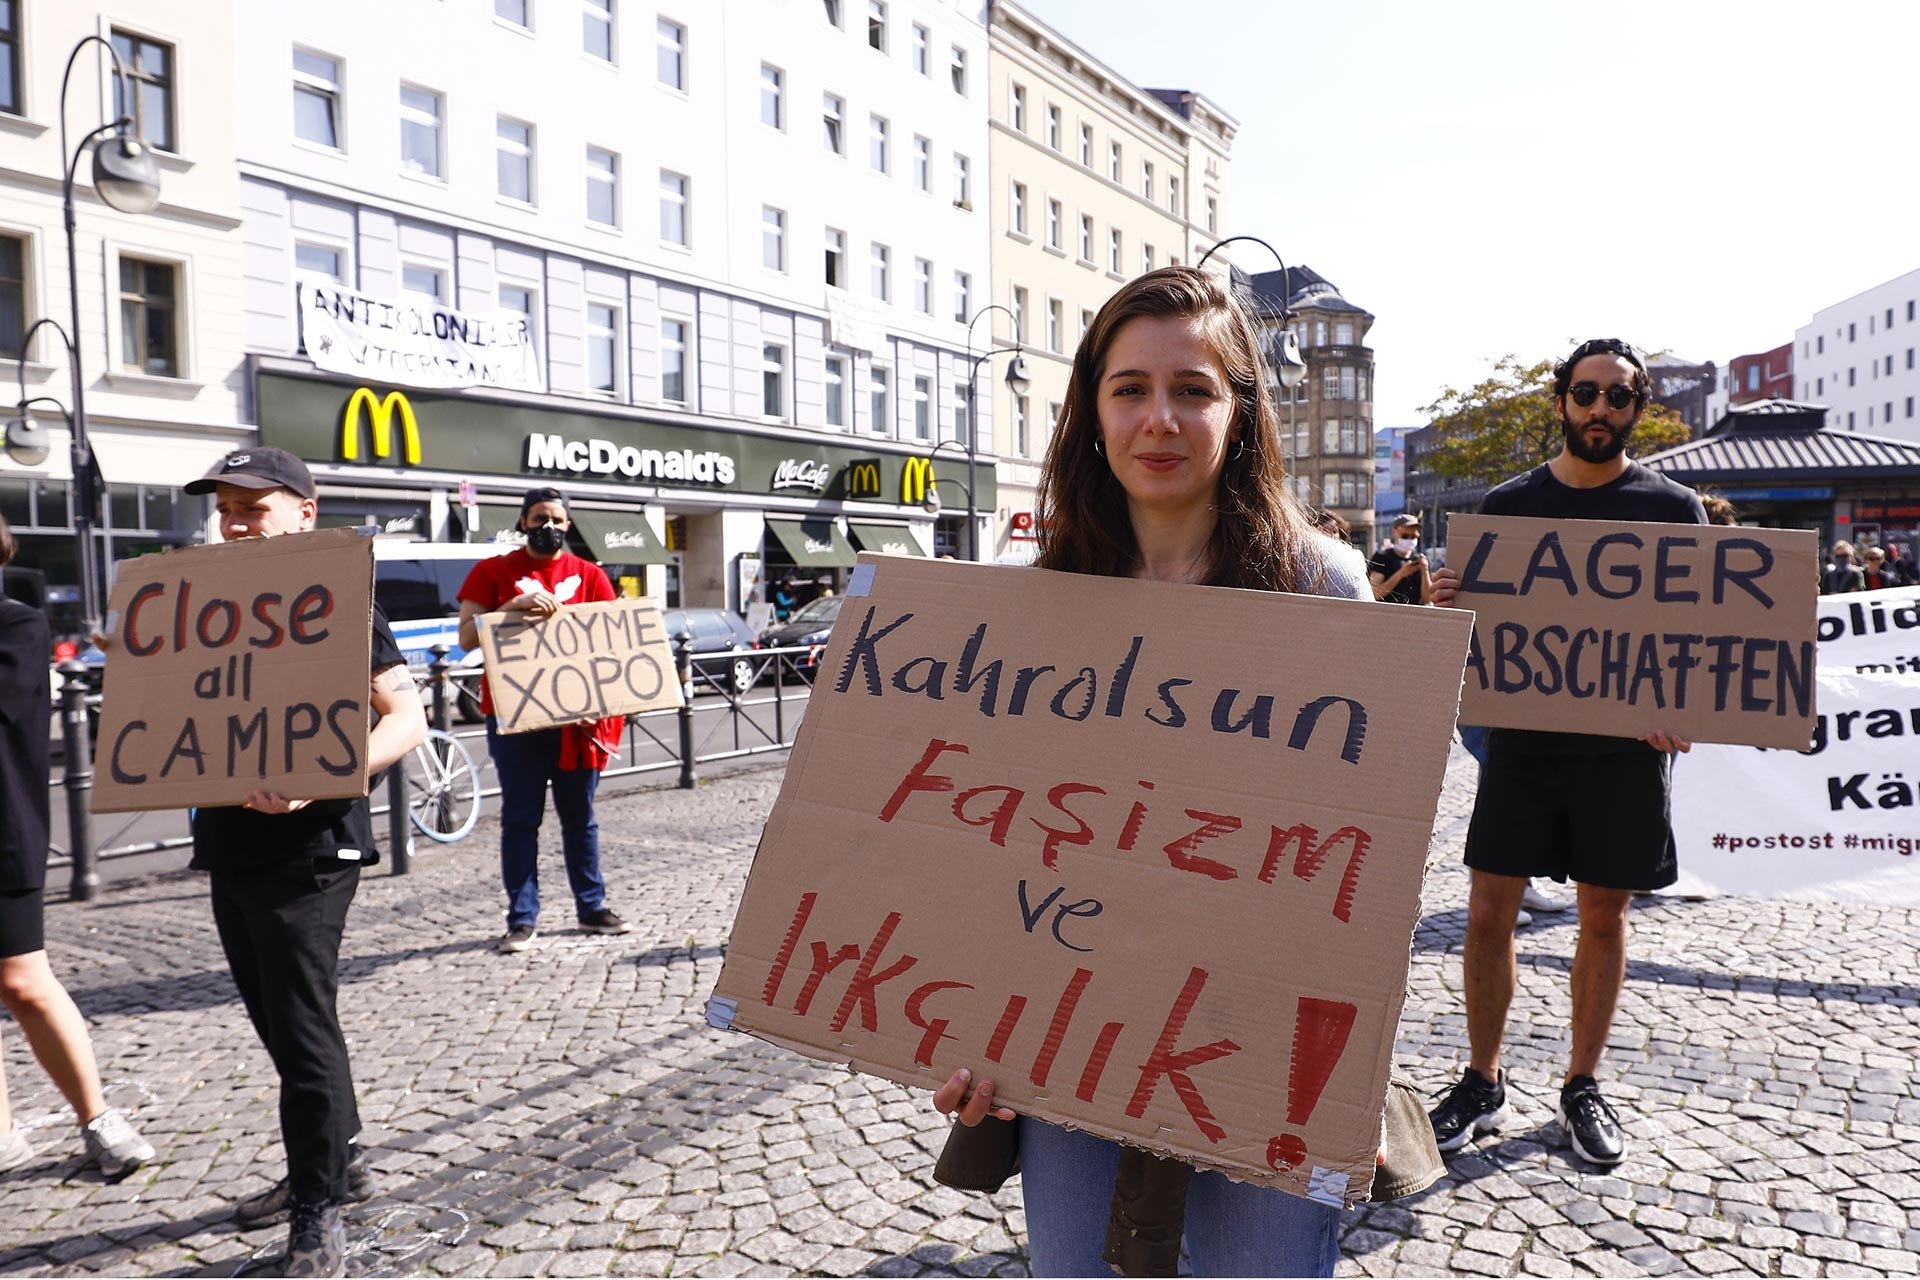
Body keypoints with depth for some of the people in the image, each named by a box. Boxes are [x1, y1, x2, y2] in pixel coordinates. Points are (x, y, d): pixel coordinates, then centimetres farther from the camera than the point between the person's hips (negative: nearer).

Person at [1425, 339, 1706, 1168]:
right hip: (1523, 734, 1)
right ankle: (1483, 1084, 16)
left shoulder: (1673, 509, 4)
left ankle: (1582, 1087, 25)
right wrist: (1446, 601, -14)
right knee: (1488, 912, 0)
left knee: (1603, 917, 9)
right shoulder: (1508, 503, 7)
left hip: (1624, 743, 0)